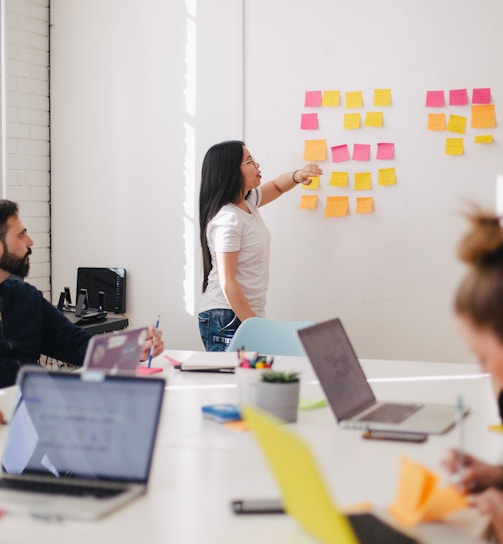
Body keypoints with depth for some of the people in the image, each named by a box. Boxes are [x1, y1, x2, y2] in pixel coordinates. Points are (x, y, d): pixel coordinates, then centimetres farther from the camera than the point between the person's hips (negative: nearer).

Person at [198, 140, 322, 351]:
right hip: (226, 319, -9)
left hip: (246, 315, 9)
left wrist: (297, 176, 5)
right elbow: (227, 282, -20)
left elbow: (276, 187, 28)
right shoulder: (227, 220, -18)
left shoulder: (247, 202, 8)